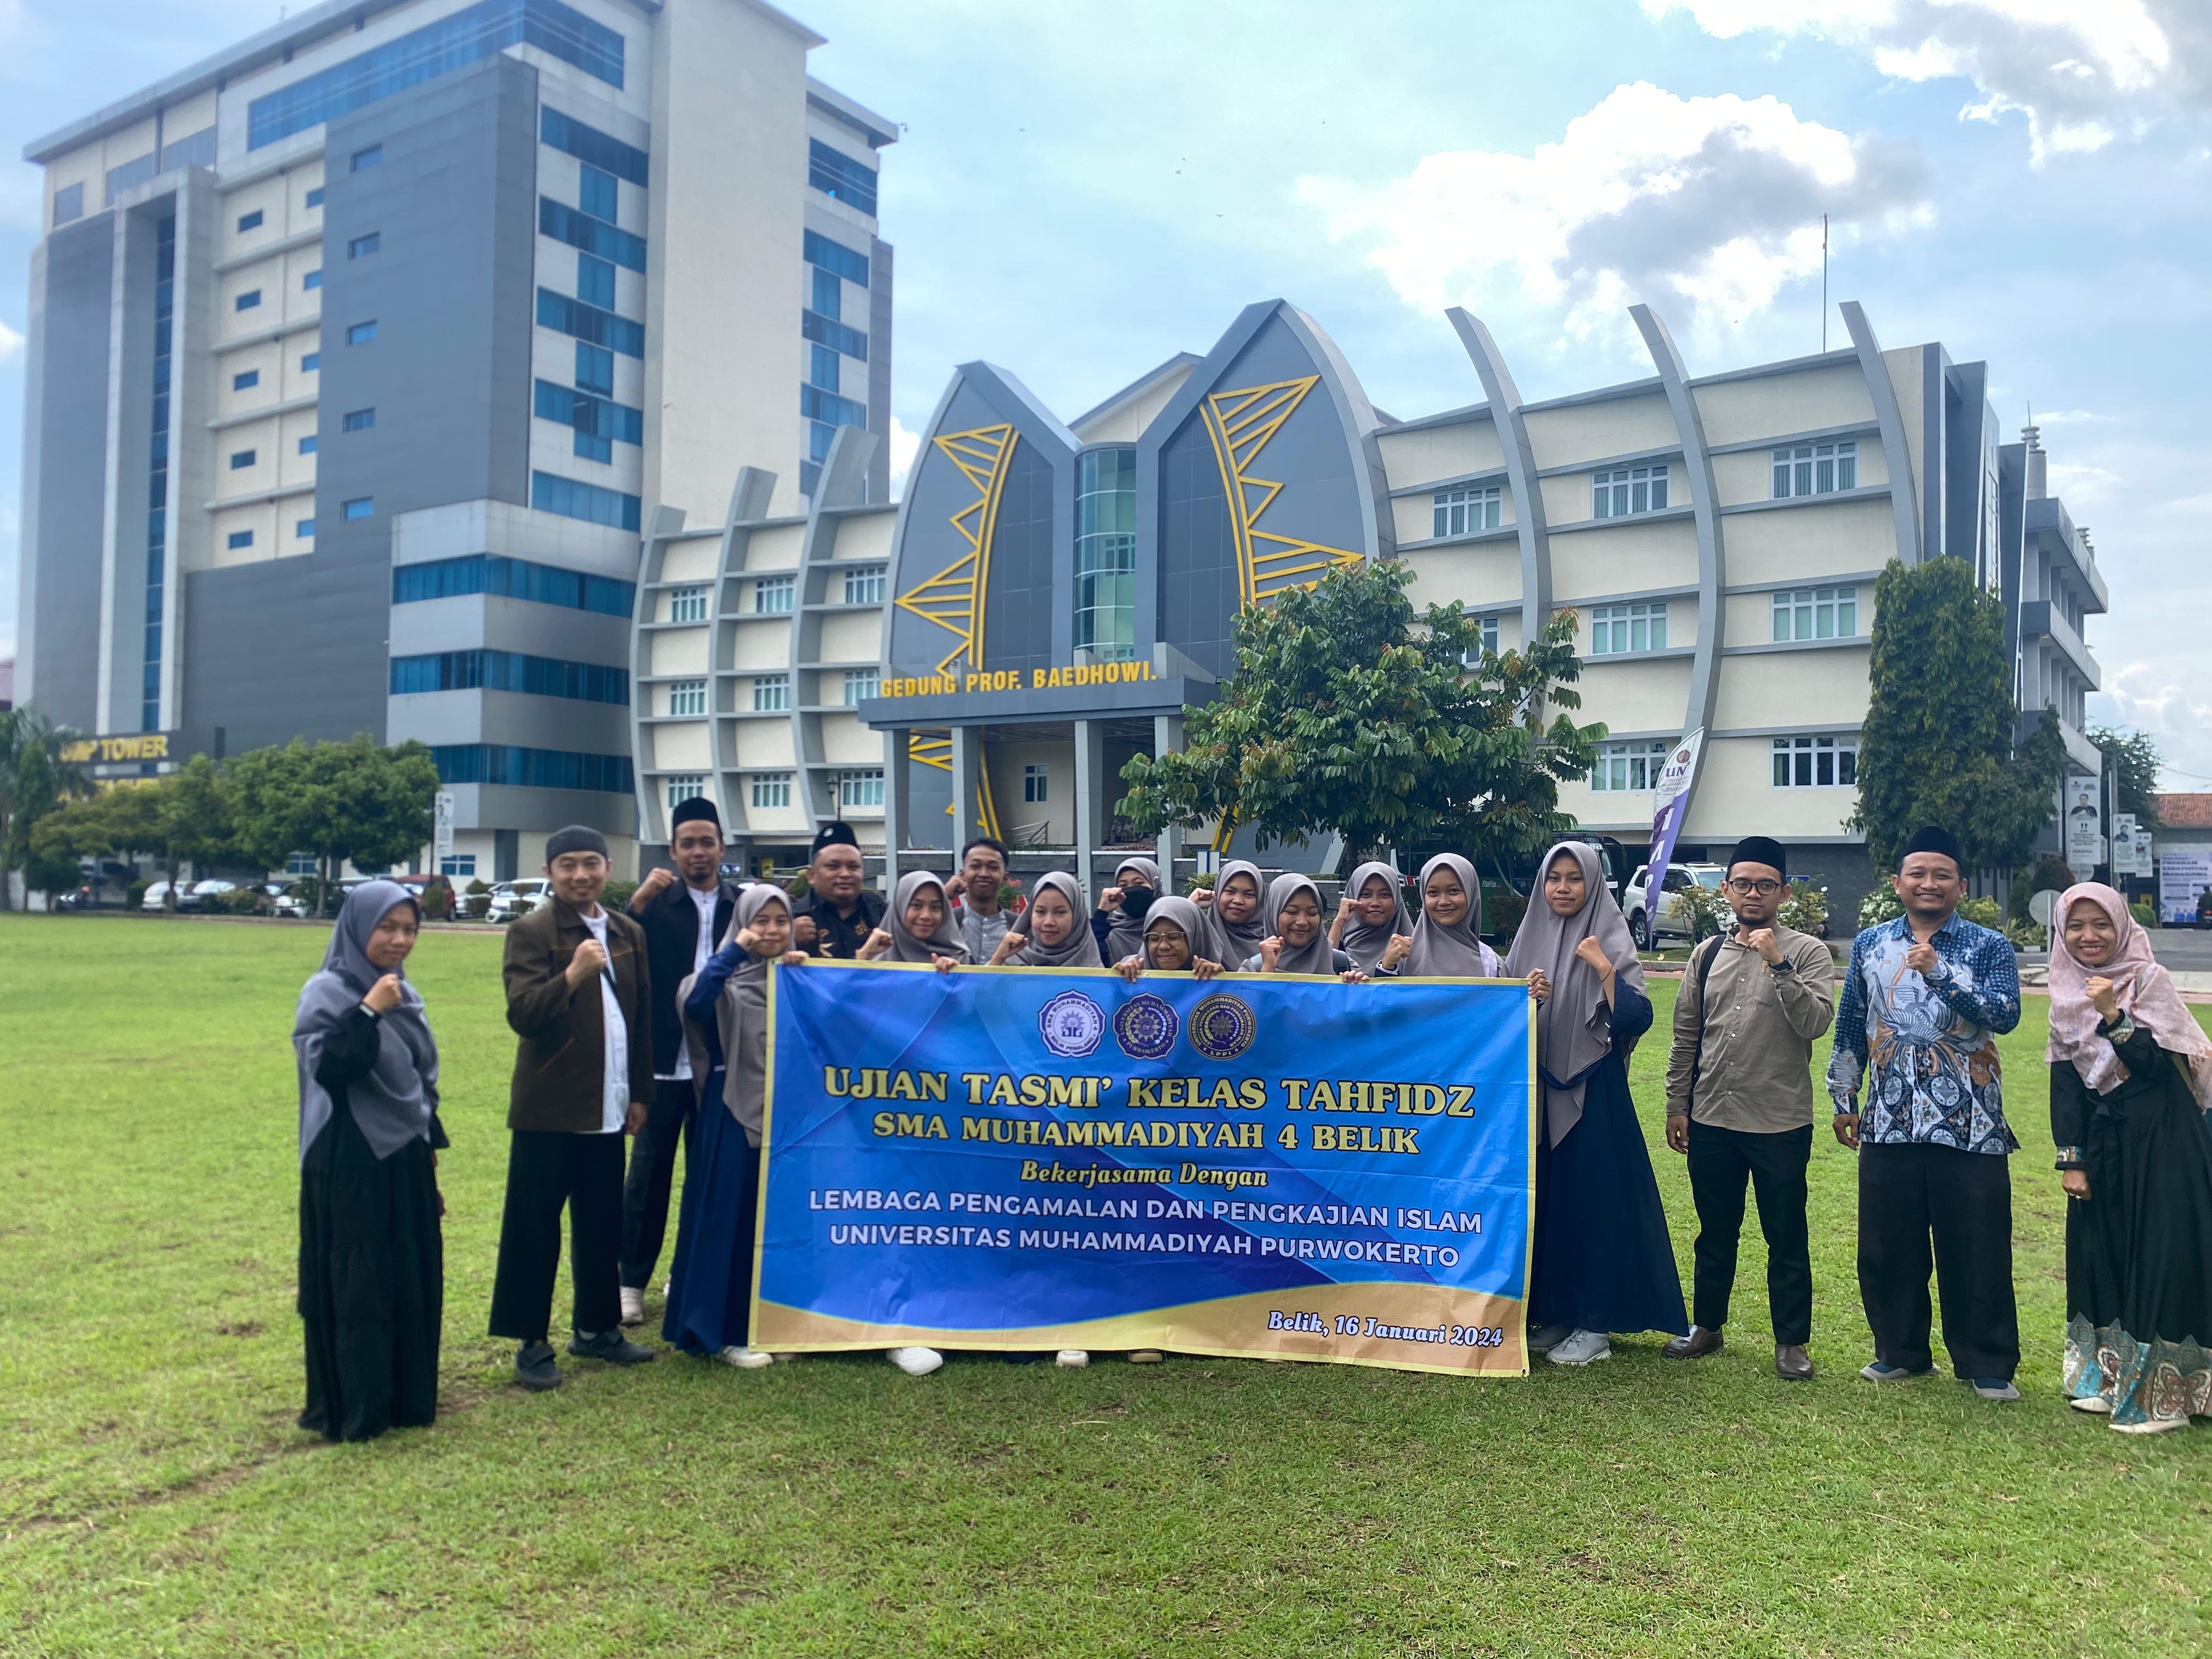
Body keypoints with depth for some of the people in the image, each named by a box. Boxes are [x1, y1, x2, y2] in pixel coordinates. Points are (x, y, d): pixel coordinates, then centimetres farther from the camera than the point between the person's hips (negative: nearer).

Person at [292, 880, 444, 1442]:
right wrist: (369, 1012, -28)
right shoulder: (327, 993, -10)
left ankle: (407, 1396, 23)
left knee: (412, 1282, 11)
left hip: (405, 1163, 7)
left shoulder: (405, 995, 10)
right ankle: (353, 1410, 10)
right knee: (356, 1288, -1)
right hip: (350, 1167, -7)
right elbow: (327, 1070, -24)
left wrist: (430, 1149, 17)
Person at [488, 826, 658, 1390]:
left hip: (608, 1110, 5)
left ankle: (596, 1328, 27)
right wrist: (571, 976, -30)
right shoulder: (531, 932, -6)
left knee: (603, 1223, 13)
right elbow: (522, 1015, -15)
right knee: (534, 1227, 2)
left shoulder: (628, 934, 12)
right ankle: (531, 1343, 12)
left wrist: (640, 1092, 15)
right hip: (549, 1108, -5)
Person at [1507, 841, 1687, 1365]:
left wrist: (1604, 969, -22)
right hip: (1536, 1089, 5)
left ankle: (1596, 1324, 8)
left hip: (1593, 1090, -5)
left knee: (1594, 1198, -2)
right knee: (1544, 1197, 8)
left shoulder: (1610, 940, -4)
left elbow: (1637, 1018, -13)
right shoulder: (1529, 939, 9)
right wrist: (1525, 998, -8)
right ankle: (1554, 1312, 21)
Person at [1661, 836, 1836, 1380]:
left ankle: (1792, 1342, 19)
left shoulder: (1807, 953, -4)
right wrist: (1677, 1105, 10)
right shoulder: (1707, 954, 7)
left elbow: (1816, 1022, -18)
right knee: (1715, 1232, 16)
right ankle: (1707, 1326, 30)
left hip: (1781, 1124, -4)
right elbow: (1686, 1035, 11)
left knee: (1787, 1238, 7)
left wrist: (1779, 965, -24)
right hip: (1711, 1121, 4)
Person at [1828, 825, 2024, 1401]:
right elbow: (1850, 1029, 13)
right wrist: (1843, 1099, 12)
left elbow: (2006, 1014, -17)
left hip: (1969, 1127, -3)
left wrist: (1939, 972, -26)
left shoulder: (1989, 947, 0)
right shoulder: (1870, 945, 8)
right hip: (1889, 1125, 3)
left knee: (1977, 1250, 4)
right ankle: (1901, 1352, 26)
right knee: (1887, 1249, 9)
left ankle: (1988, 1364, 18)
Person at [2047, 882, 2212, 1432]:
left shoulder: (2149, 981, -9)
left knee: (2159, 1258, -4)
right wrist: (2071, 1159, 2)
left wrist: (2113, 1015, -30)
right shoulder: (2066, 995, 5)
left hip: (2160, 1141, -5)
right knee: (2101, 1257, 10)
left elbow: (2155, 1064, -16)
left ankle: (2163, 1393, 3)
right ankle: (2109, 1376, 23)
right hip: (2099, 1142, 5)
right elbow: (2064, 1081, 5)